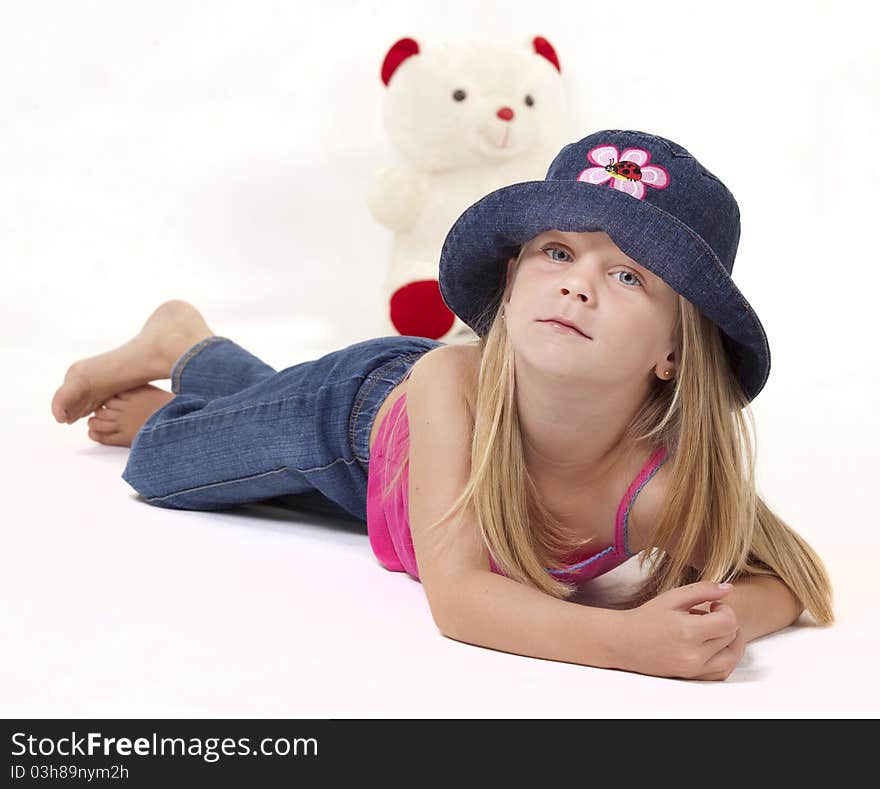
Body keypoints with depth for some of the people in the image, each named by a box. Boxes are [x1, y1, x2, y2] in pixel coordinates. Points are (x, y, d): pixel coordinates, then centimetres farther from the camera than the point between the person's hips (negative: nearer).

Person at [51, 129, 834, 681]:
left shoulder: (669, 481, -44)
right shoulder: (450, 382, -47)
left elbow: (784, 577, -28)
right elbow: (454, 594, -49)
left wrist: (723, 615, -50)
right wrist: (629, 638, -62)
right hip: (362, 405, -3)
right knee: (160, 465, 22)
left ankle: (189, 345, 59)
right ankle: (171, 345, 51)